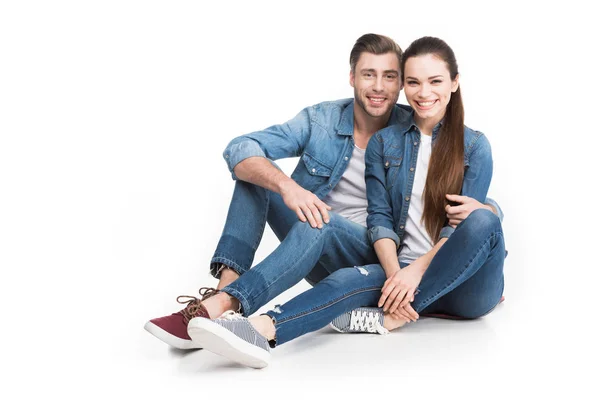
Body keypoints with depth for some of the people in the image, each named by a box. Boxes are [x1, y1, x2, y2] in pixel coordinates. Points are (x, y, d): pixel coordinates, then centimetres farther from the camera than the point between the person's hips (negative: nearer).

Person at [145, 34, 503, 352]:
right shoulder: (321, 121, -2)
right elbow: (239, 150, -13)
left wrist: (476, 204, -26)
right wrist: (286, 185, -33)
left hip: (370, 256, -3)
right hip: (312, 252, 3)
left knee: (321, 224, -36)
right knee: (256, 171, -15)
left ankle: (218, 307, -46)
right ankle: (228, 284, -33)